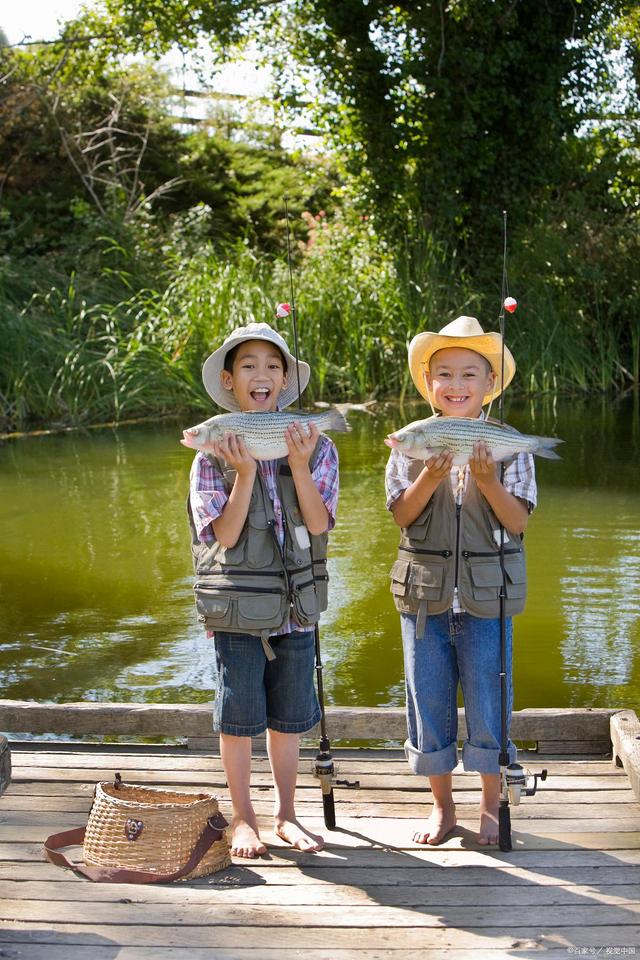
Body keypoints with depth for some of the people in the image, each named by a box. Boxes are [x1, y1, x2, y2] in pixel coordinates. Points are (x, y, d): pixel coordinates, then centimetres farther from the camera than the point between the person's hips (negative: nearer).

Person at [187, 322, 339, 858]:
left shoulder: (316, 446, -1)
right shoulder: (214, 455, -5)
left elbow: (319, 523, -11)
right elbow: (225, 535, -12)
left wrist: (299, 465, -23)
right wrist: (245, 472, -23)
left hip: (296, 605, 2)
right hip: (238, 606, -2)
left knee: (288, 717, 13)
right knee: (239, 717, 7)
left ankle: (286, 814, 29)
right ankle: (243, 818, 25)